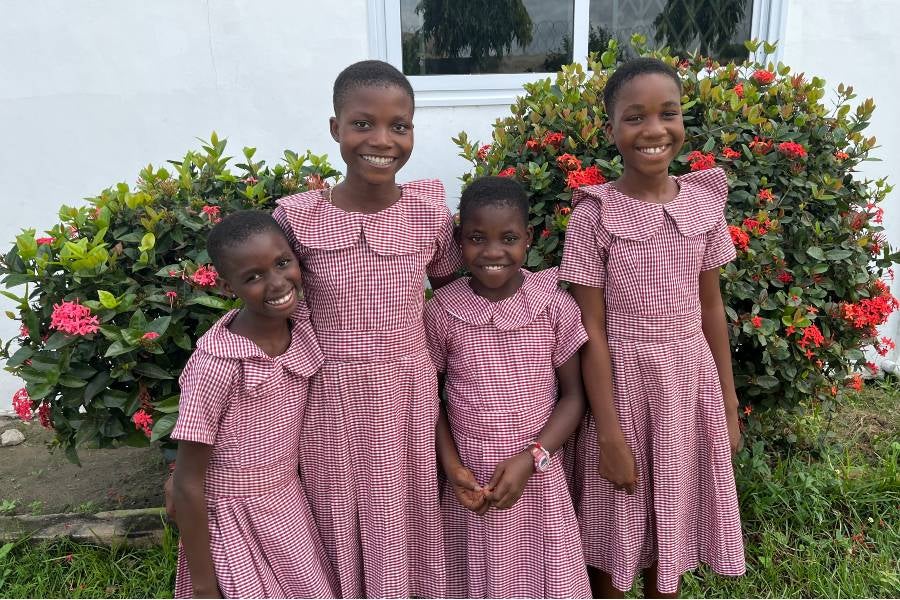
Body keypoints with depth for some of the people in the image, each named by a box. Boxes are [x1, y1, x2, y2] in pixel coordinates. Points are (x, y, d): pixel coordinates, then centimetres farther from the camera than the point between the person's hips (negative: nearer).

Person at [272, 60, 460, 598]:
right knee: (342, 534, 16)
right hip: (332, 401, -1)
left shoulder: (430, 211, -5)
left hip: (409, 398, 1)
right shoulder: (298, 217, -9)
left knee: (406, 527, 16)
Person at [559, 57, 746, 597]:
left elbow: (712, 309, 5)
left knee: (672, 521, 20)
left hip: (690, 378, 4)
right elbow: (592, 329, -12)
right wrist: (610, 433, -12)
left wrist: (729, 406, 8)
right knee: (613, 532, 13)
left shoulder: (704, 203, -2)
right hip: (622, 382, -3)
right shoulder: (593, 215, -14)